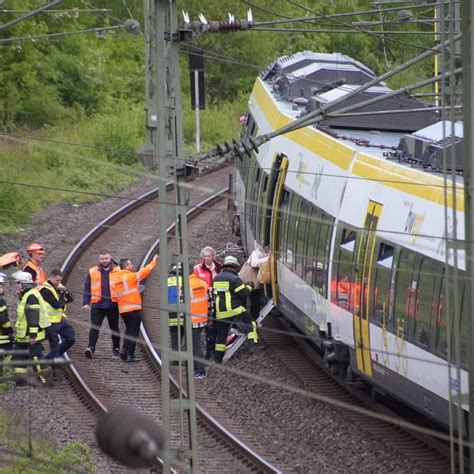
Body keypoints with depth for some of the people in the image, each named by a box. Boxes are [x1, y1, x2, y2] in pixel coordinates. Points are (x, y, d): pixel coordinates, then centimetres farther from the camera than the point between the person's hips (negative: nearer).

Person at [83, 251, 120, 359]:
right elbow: (87, 288, 7)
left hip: (113, 305, 0)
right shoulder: (92, 272, 5)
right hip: (97, 305, 0)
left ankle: (116, 349, 22)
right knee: (94, 327, -11)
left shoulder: (118, 271, 3)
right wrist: (86, 302, -1)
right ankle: (91, 347, -15)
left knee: (114, 328, 11)